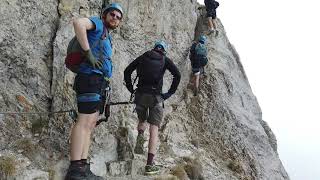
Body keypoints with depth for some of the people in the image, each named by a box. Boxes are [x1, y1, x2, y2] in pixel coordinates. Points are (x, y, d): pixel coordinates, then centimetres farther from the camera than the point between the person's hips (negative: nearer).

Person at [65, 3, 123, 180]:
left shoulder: (107, 38, 28)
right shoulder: (98, 24, 2)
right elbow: (78, 22, -20)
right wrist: (88, 52, -19)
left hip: (98, 82, 10)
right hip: (91, 78, -10)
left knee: (90, 123, 3)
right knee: (85, 121, -16)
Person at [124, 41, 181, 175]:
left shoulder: (143, 57, 14)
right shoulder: (165, 60, 9)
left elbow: (127, 71, 8)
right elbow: (177, 75, -5)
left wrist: (130, 88, 11)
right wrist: (169, 93, -1)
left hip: (140, 94, 2)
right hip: (156, 96, -2)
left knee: (142, 121, 28)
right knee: (154, 129, -1)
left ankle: (140, 136, -5)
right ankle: (150, 165, -6)